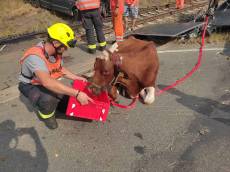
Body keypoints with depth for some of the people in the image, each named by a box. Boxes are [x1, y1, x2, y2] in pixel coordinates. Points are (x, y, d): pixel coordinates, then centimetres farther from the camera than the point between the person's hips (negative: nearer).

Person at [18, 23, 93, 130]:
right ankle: (45, 114, 0)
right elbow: (47, 82, -51)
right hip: (30, 85, -6)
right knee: (48, 99, -34)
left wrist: (77, 78, -3)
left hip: (46, 81, 7)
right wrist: (77, 93, -52)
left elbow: (60, 69, 6)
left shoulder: (56, 52, -14)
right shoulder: (35, 56, -38)